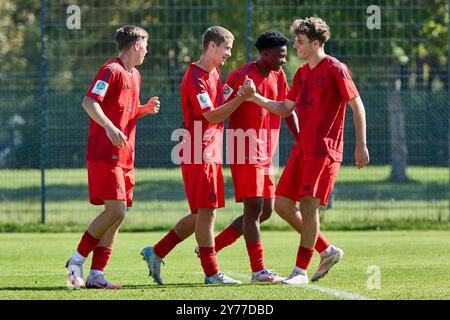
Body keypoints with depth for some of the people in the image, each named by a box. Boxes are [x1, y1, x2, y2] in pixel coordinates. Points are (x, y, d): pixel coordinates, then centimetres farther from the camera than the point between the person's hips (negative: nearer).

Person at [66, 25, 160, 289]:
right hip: (105, 155, -9)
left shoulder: (134, 76, 19)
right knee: (116, 210, -15)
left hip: (124, 156, 9)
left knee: (118, 214, 5)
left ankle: (96, 275, 7)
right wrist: (109, 127, -32)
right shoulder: (112, 70, -9)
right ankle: (77, 260, -3)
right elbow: (89, 102, -19)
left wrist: (145, 109, 10)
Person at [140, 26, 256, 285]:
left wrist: (243, 95, 4)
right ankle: (212, 273, -2)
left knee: (204, 214, 11)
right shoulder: (195, 77, -14)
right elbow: (211, 116, -18)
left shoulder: (215, 74, 16)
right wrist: (242, 98, -22)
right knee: (206, 212, -6)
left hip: (211, 154, 10)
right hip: (199, 154, -10)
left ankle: (156, 253, 17)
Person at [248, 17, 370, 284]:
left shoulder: (335, 69, -8)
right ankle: (328, 252, 16)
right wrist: (255, 98, 6)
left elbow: (357, 105, -8)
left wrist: (361, 145, -13)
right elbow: (285, 109, 20)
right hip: (302, 149, 9)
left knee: (309, 204, -12)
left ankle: (301, 271, -7)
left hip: (325, 150, -8)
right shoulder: (302, 74, 16)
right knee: (282, 204, 4)